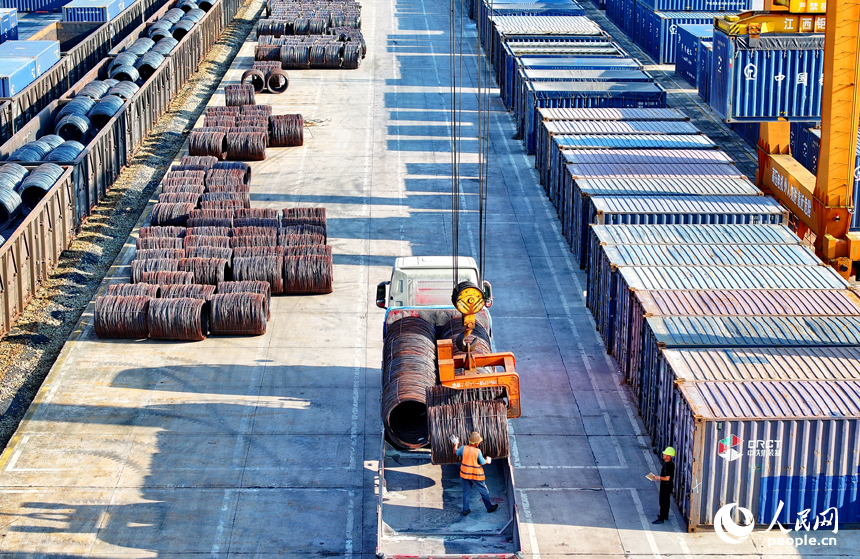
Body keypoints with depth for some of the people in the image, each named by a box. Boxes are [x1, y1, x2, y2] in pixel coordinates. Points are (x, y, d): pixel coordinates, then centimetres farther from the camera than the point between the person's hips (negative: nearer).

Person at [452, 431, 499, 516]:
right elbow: (482, 462, -12)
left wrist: (456, 444, 25)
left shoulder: (463, 448, -11)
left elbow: (456, 452, 8)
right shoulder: (478, 451, -22)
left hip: (465, 474, 4)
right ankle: (489, 507, 29)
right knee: (484, 491, 15)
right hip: (476, 475, -4)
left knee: (466, 492, 18)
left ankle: (465, 510, 22)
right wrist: (487, 460, 10)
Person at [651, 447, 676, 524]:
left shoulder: (669, 465, -26)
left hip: (666, 485, -10)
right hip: (665, 485, 10)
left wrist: (658, 477, -16)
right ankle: (665, 516, 35)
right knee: (666, 501, 21)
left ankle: (661, 519, 1)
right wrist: (659, 478, 11)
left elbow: (667, 478, -28)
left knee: (663, 502, -4)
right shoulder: (667, 463, 6)